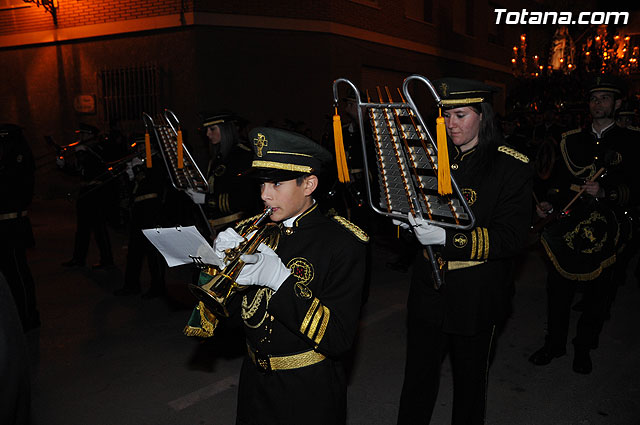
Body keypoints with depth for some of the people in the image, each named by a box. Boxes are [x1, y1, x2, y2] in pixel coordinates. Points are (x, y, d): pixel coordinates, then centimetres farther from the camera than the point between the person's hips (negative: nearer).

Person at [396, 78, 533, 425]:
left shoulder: (511, 166, -10)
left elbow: (510, 237, -17)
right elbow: (415, 207, 12)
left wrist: (448, 237, -28)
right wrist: (405, 217, -13)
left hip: (476, 296, -3)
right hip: (428, 289, 4)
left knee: (469, 378, 18)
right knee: (418, 377, 14)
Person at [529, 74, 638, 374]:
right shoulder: (572, 140, 11)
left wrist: (605, 193, -21)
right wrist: (548, 203, -2)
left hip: (602, 233, -2)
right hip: (566, 229, 2)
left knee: (597, 295, 9)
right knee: (558, 290, 8)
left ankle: (583, 348, 29)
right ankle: (554, 344, 26)